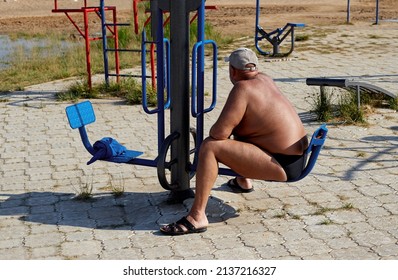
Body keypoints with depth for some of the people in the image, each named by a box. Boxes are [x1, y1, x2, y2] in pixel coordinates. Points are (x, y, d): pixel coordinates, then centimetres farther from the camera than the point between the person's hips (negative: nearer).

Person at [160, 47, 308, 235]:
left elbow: (220, 132, -23)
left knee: (210, 147, -18)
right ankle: (244, 182, 48)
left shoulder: (242, 88, -16)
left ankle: (197, 217, -19)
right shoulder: (264, 79, 9)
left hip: (284, 166, -10)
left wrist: (212, 132, -1)